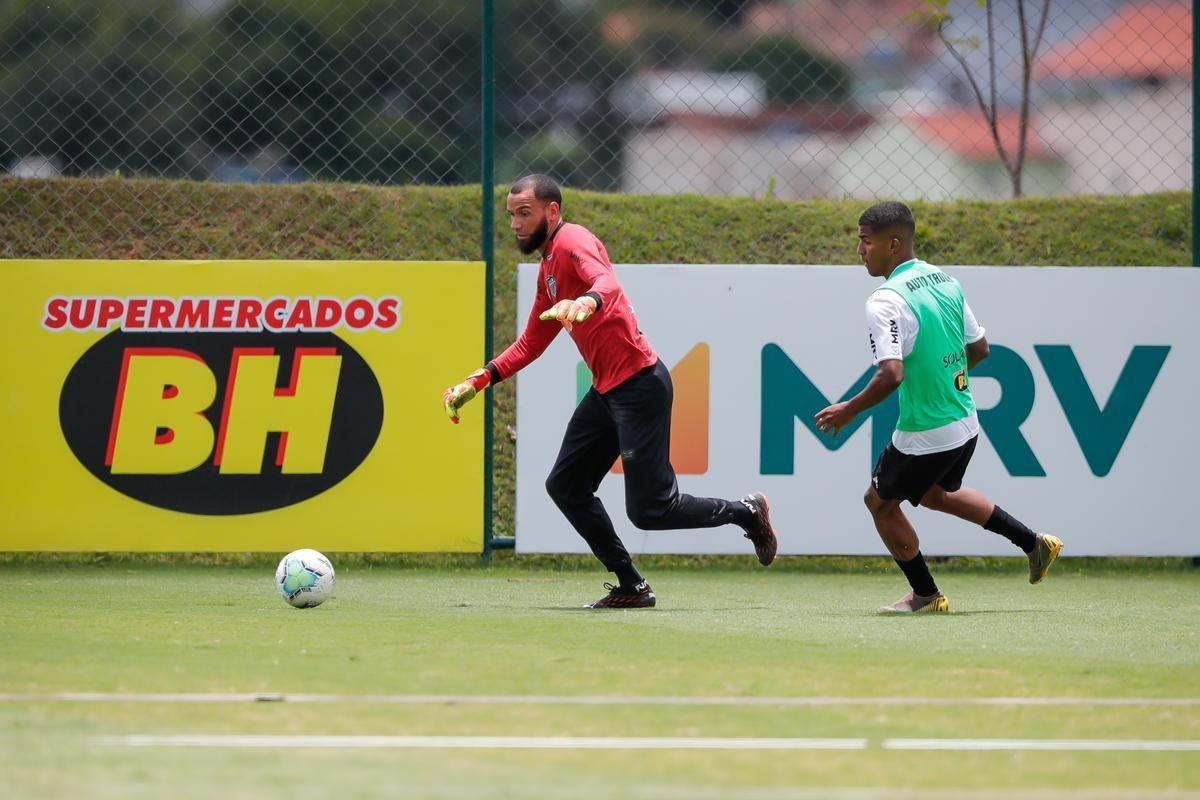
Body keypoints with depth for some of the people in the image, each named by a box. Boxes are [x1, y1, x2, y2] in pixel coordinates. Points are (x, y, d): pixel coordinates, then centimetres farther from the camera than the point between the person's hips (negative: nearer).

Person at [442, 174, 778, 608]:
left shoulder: (572, 241, -12)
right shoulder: (547, 267, 19)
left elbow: (607, 283, -33)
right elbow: (531, 343, 27)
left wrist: (588, 303, -56)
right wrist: (480, 380, 18)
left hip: (639, 384, -10)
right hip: (606, 390, 10)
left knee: (650, 511, -9)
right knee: (565, 486, 9)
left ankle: (747, 512, 12)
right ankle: (631, 587, 13)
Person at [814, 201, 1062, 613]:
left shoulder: (886, 301, -23)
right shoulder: (945, 281, 3)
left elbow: (891, 374, -30)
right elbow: (979, 348, 11)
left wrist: (849, 410, -17)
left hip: (925, 436, -8)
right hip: (965, 424, 8)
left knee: (880, 501, 15)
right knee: (935, 493, 32)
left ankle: (925, 594, 25)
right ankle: (1034, 543, 31)